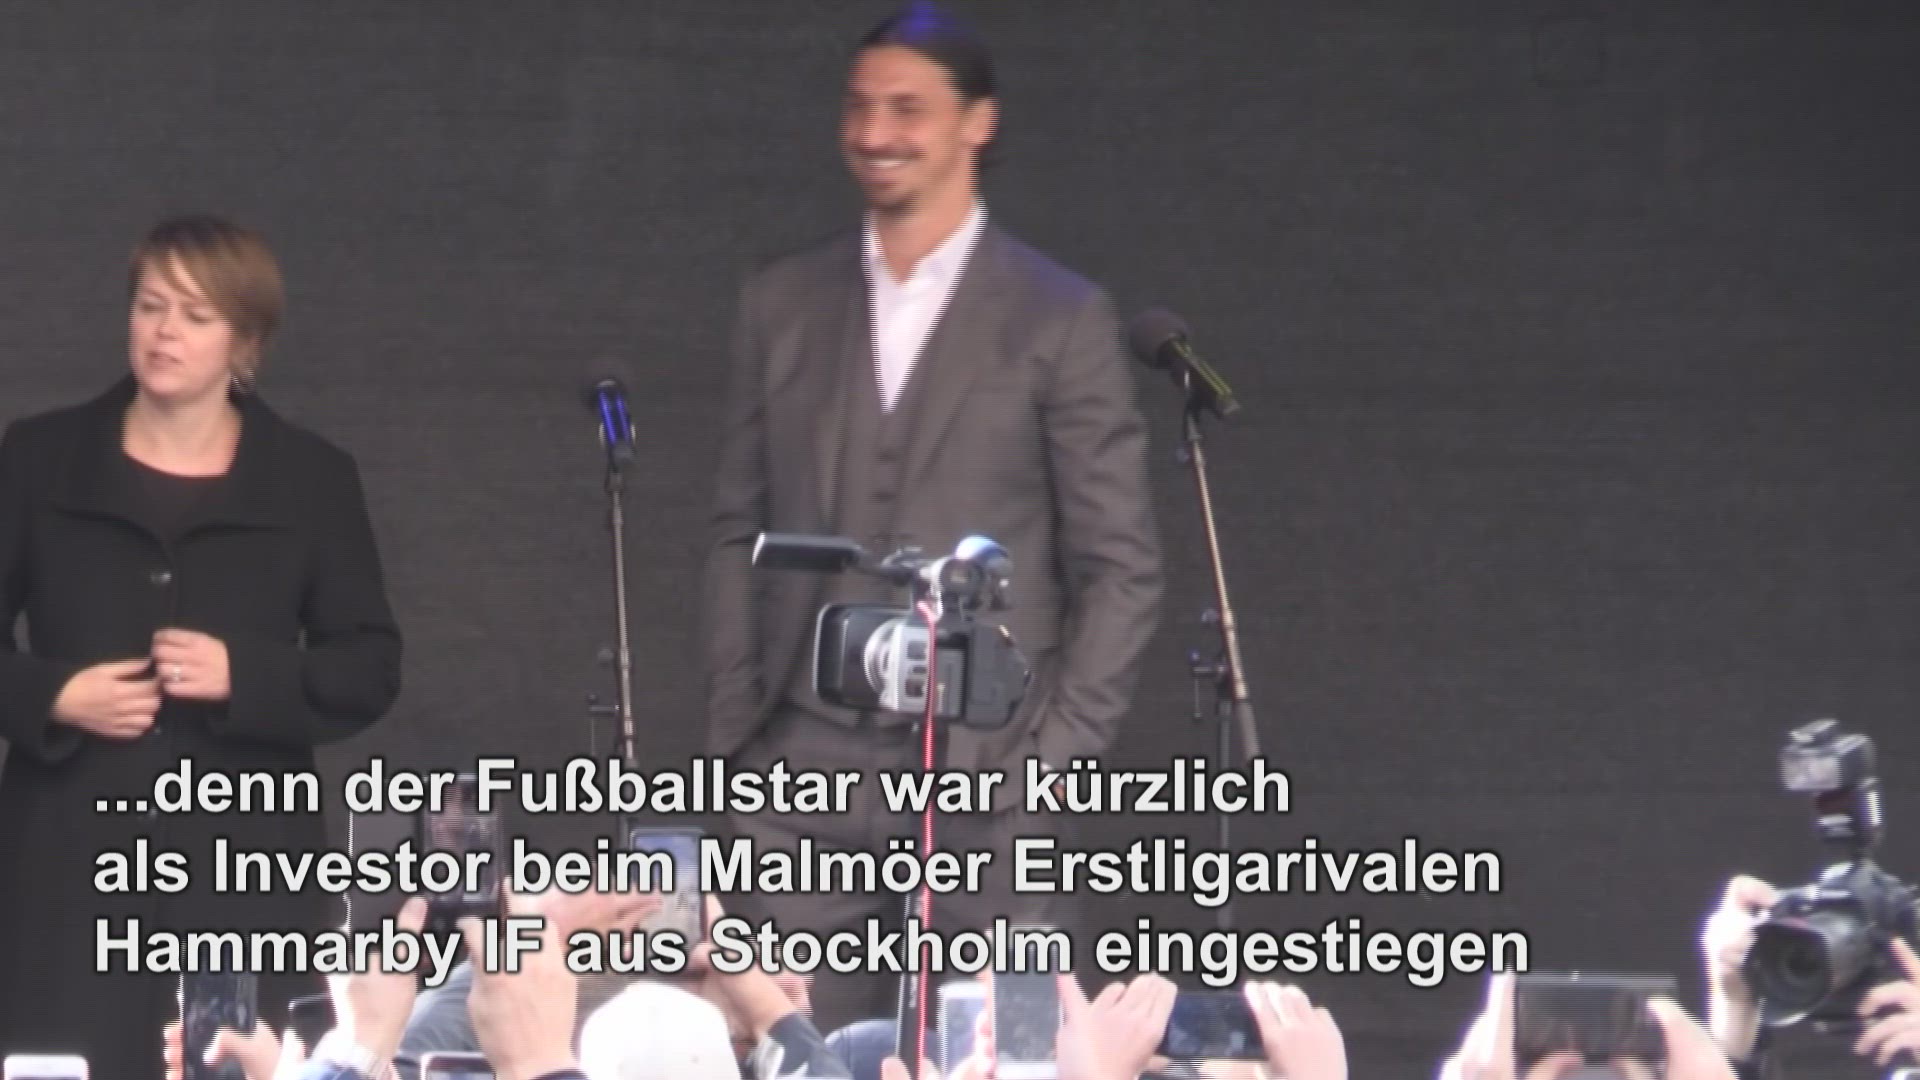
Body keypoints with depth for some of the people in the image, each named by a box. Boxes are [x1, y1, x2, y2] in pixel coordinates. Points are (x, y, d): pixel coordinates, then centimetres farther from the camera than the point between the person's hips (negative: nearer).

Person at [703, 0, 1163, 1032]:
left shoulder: (1061, 319, 0)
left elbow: (1120, 567, 1)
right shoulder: (781, 304, 11)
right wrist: (733, 734, 7)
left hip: (986, 775, -3)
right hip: (805, 766, 3)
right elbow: (738, 534, 15)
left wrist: (1060, 751, -6)